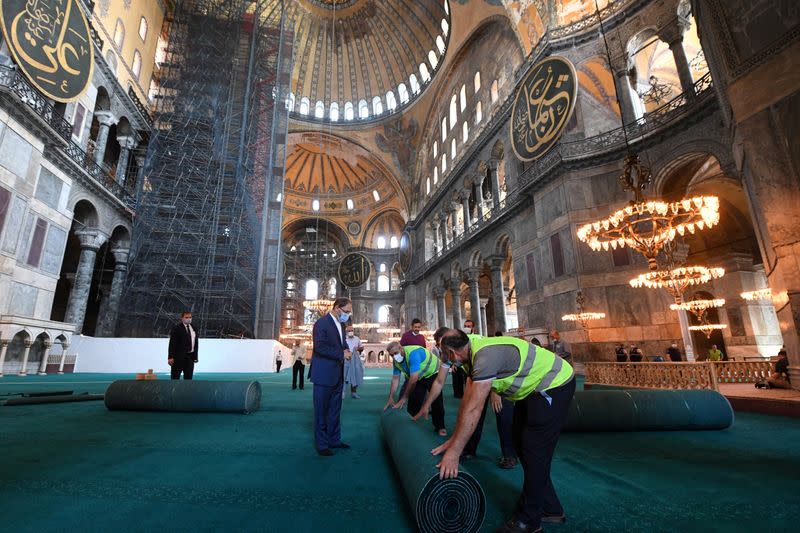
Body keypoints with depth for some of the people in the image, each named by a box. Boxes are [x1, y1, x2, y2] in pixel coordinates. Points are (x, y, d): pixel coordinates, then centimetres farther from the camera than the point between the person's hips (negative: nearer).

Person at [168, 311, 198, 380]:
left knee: (188, 376, 8)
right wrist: (171, 357, -16)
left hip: (190, 356, 5)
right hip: (179, 356, -5)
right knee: (175, 377, 3)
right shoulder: (177, 328, -6)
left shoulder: (193, 328, 11)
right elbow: (172, 343, -11)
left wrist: (195, 356, 10)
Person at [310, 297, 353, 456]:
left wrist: (346, 349, -1)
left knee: (335, 409, 17)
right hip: (324, 374, -8)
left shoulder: (341, 324, 11)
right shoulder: (322, 323, -15)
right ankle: (321, 444, 16)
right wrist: (342, 354, -20)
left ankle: (334, 439, 29)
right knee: (321, 410, 4)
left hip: (337, 374, 8)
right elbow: (320, 347, -23)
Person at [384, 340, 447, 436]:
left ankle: (440, 427, -2)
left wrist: (404, 397, -33)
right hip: (418, 377, 7)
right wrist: (391, 398, -12)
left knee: (436, 401, -14)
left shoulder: (413, 353, -38)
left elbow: (414, 378, -39)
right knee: (414, 401, 0)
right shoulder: (396, 361, -12)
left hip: (432, 373, -7)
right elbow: (395, 379, -7)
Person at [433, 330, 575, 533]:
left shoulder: (486, 356, -30)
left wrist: (454, 451, -25)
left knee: (535, 452, -3)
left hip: (554, 385, -10)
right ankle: (549, 508, 29)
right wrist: (454, 439, 4)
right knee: (522, 443, 14)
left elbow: (473, 410, -30)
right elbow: (467, 401, 3)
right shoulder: (475, 353, 0)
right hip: (532, 388, 10)